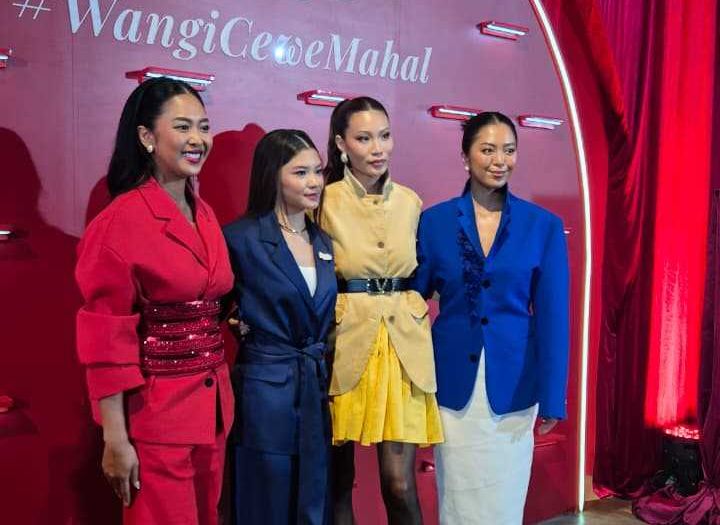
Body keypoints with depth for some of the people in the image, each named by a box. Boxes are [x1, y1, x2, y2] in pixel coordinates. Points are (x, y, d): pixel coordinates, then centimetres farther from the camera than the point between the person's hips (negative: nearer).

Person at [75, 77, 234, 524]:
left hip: (214, 402, 7)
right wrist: (115, 438, -15)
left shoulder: (205, 215, 7)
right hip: (154, 408, -7)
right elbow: (106, 339, -15)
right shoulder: (122, 220, -15)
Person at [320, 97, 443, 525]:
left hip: (403, 345, 3)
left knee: (400, 484, 0)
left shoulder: (410, 202, 8)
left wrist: (417, 302, 7)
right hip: (346, 344, -2)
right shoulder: (324, 201, -5)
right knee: (338, 477, 9)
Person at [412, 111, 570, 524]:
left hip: (513, 381, 0)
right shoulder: (434, 221, -2)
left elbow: (552, 316, -3)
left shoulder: (544, 225, -3)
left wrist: (552, 396, -5)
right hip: (453, 381, 0)